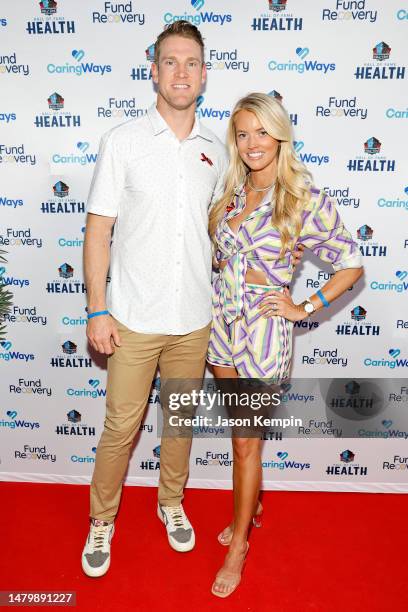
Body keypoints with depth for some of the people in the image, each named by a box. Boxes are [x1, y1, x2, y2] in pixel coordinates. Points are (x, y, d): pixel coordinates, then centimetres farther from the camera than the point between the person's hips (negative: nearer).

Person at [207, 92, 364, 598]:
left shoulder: (305, 199, -13)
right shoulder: (229, 190, 3)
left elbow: (351, 264, -6)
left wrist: (305, 308, -11)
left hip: (264, 328, -5)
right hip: (222, 319, 5)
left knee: (245, 441, 6)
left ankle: (239, 542, 29)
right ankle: (250, 504, 47)